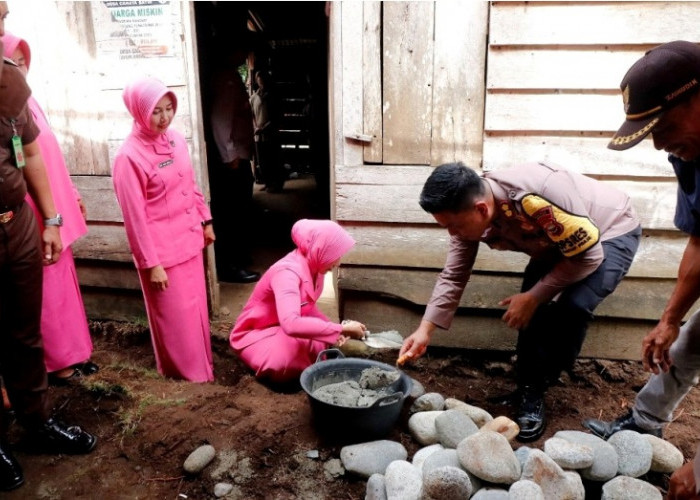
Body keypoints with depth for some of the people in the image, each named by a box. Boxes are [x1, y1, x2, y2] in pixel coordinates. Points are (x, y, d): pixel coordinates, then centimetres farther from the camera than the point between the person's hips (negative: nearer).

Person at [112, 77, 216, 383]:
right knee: (175, 314, 9)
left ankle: (201, 361, 39)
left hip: (189, 239, 7)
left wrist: (205, 221, 17)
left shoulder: (176, 140, 2)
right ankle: (185, 370, 29)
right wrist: (151, 264, -16)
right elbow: (134, 217, -17)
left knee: (196, 305, 19)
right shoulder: (129, 156, -18)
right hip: (162, 250, -7)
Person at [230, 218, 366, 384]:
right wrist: (341, 328, -41)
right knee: (285, 360, -35)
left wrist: (335, 330, -10)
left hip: (285, 330, 8)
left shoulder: (313, 266, -7)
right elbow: (291, 324, -48)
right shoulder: (288, 272, -33)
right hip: (257, 334, -7)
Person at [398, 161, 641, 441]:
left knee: (573, 307, -25)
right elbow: (453, 276, -11)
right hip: (557, 242, 6)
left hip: (611, 233, -6)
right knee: (529, 311, -9)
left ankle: (535, 390, -6)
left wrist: (533, 296, -26)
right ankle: (528, 389, 10)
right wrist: (424, 331, -18)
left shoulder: (538, 197, -43)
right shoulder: (467, 213, -19)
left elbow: (588, 256, -31)